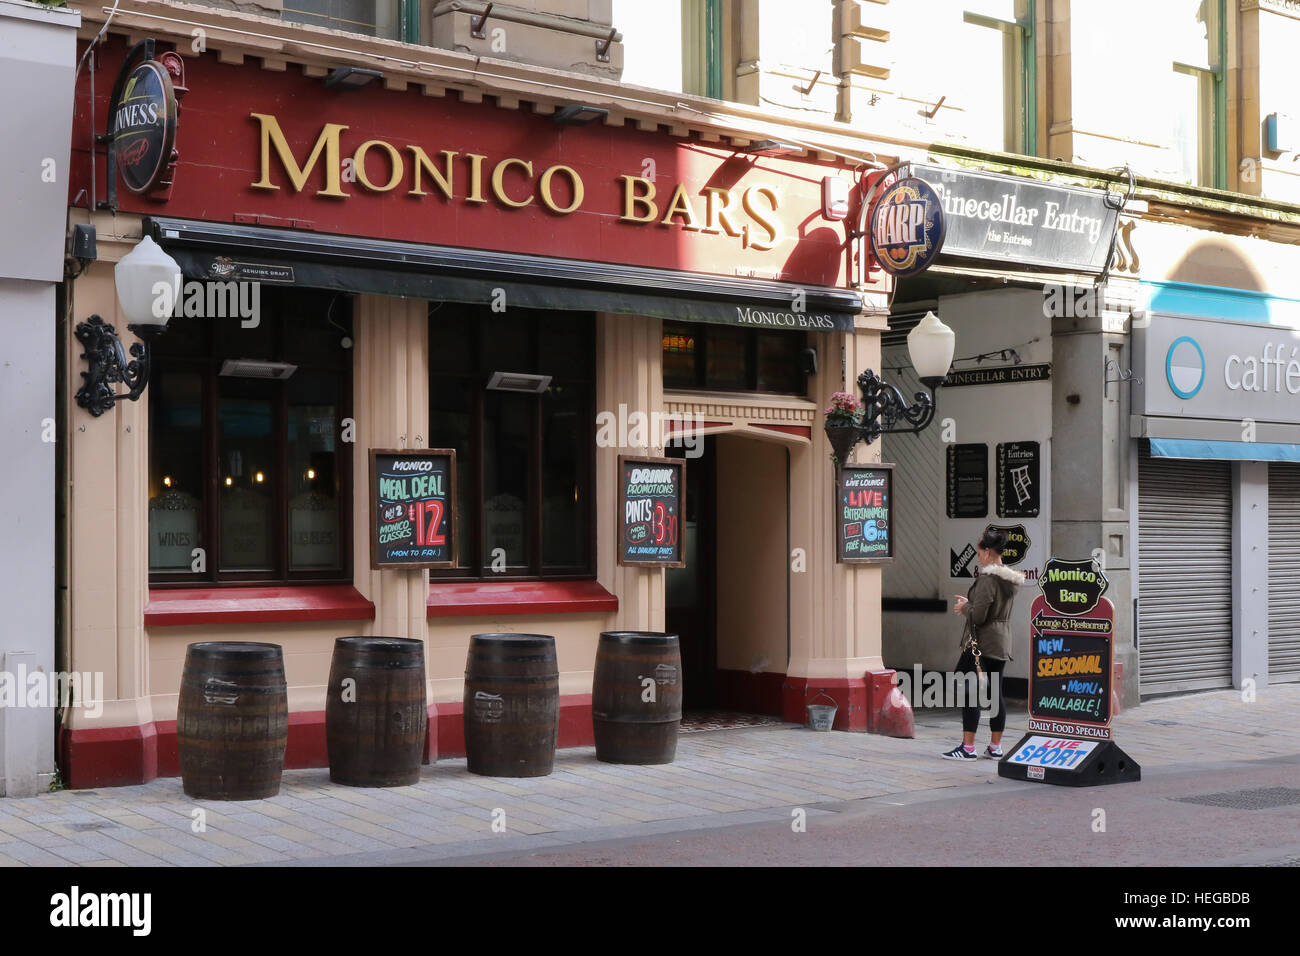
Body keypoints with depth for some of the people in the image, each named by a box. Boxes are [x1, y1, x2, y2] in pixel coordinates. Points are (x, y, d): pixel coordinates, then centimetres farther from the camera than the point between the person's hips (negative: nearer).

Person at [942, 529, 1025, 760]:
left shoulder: (988, 578, -17)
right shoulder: (1011, 579, 11)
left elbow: (978, 615, -21)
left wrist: (965, 607, -1)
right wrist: (969, 603, 19)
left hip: (981, 643, -9)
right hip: (1002, 643, 9)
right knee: (995, 693, 11)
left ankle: (968, 747, -4)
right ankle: (996, 747, 14)